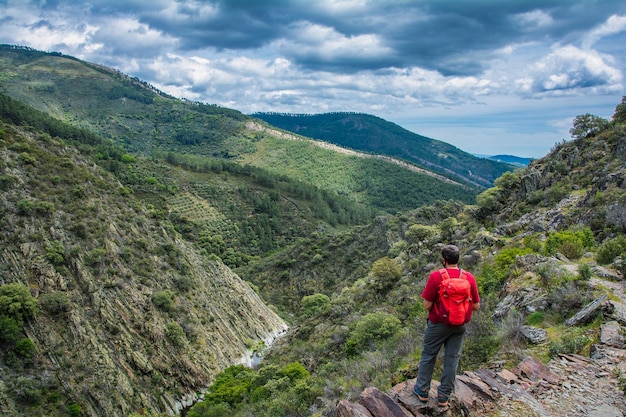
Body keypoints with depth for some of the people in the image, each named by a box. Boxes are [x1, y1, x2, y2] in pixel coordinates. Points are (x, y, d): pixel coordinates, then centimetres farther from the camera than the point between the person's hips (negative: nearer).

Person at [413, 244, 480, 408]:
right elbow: (476, 307, -4)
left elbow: (427, 305, -18)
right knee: (452, 359, 14)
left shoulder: (436, 276, -21)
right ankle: (444, 396, 24)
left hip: (438, 324, -3)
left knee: (428, 356, 15)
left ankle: (422, 391, 27)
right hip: (459, 326, 3)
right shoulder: (469, 278, -11)